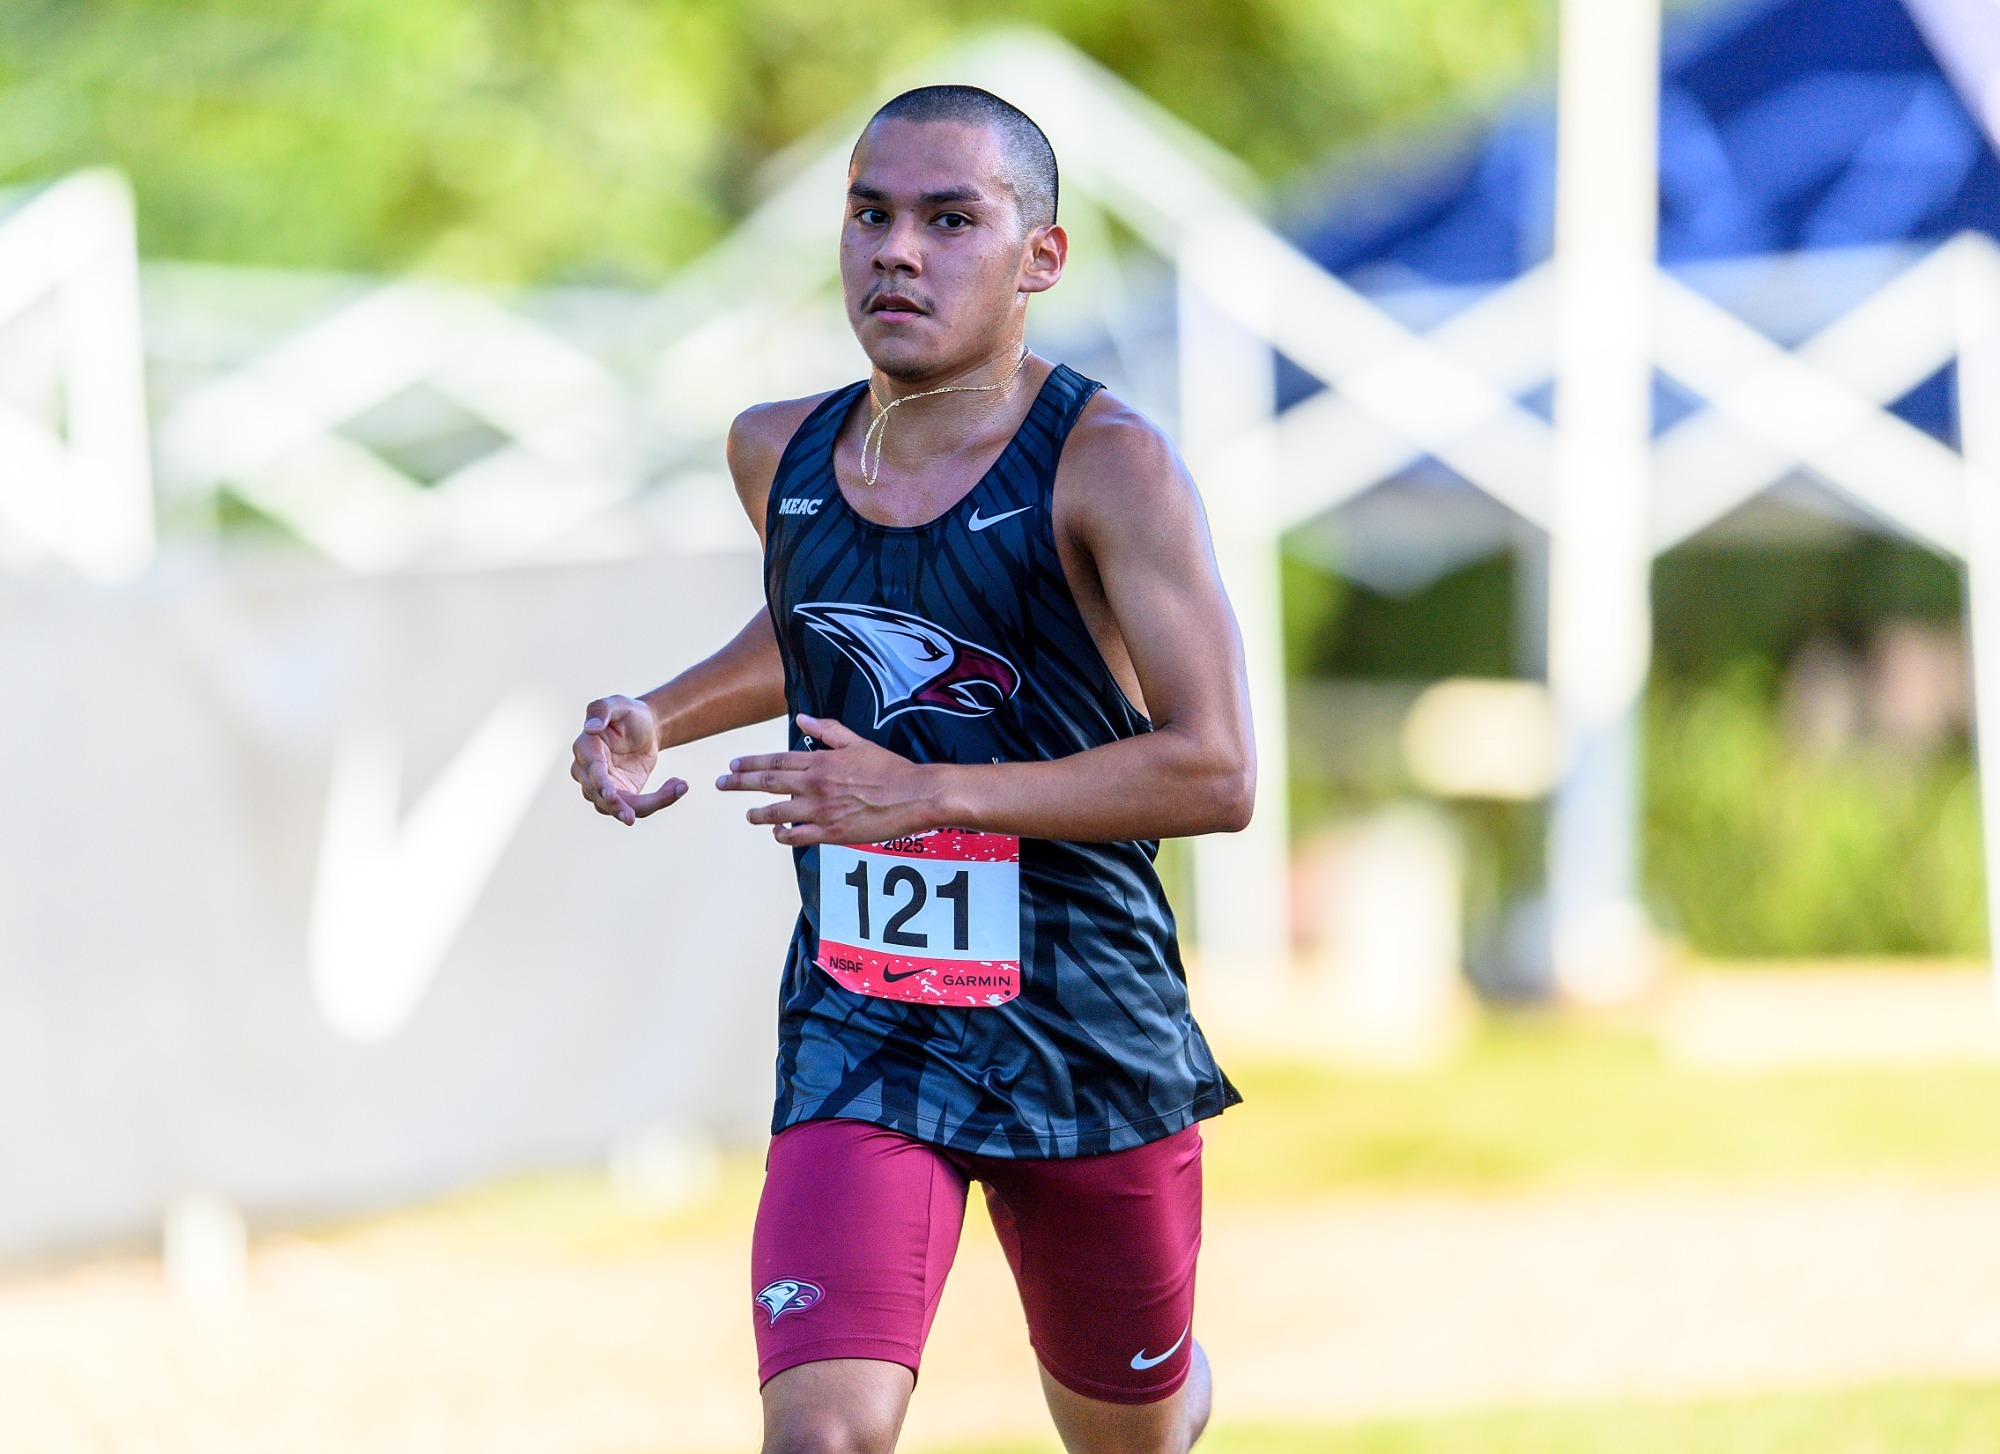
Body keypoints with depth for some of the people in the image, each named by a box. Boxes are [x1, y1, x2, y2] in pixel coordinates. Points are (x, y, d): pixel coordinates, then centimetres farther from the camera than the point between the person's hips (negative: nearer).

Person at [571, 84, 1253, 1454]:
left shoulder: (1107, 464, -15)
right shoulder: (780, 452, 3)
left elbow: (1216, 773, -19)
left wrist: (935, 794, -25)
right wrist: (659, 719, 8)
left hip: (1085, 1032, -2)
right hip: (857, 1032, 3)